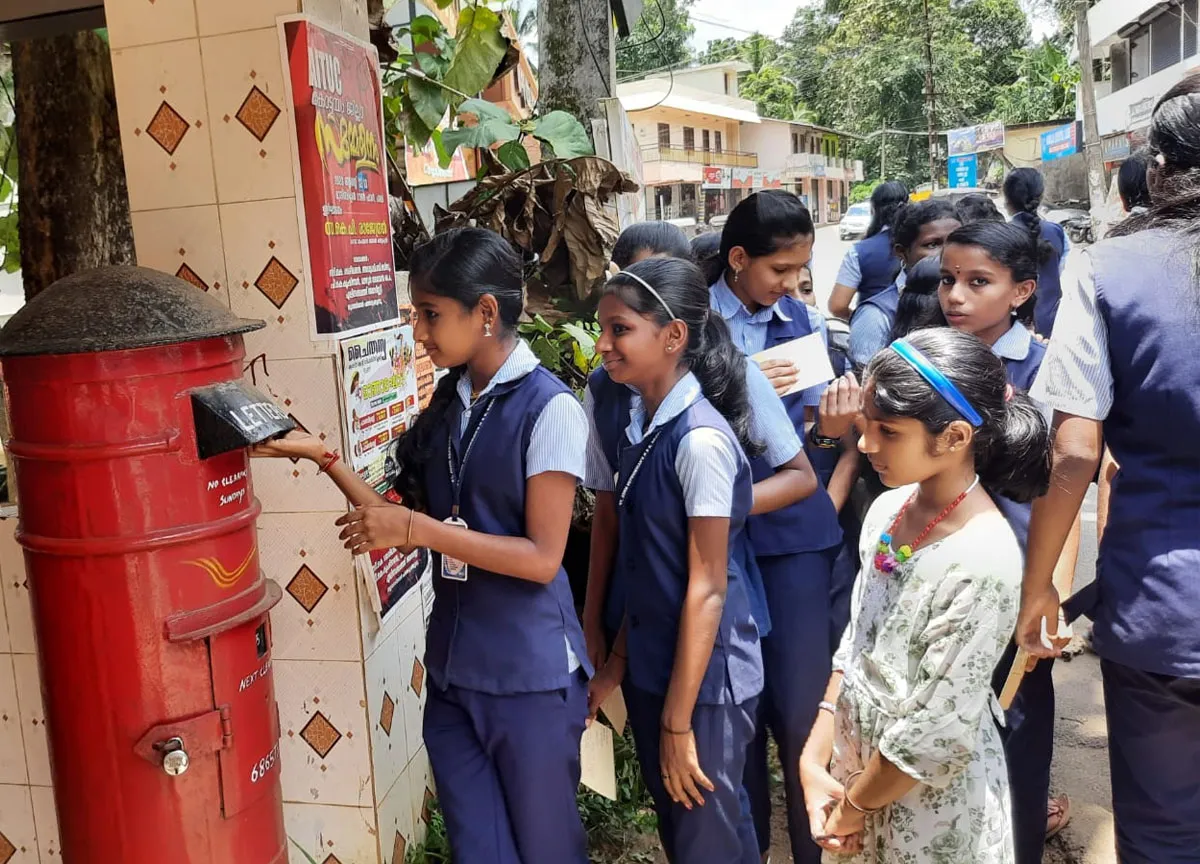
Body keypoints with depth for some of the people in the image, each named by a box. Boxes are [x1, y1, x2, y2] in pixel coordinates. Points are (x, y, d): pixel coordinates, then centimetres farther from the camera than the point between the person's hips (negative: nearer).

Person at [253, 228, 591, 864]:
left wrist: (418, 531, -19)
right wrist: (324, 459, 0)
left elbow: (543, 557, -18)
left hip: (530, 676, -6)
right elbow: (409, 520, 8)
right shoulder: (447, 402, 7)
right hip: (451, 672, 6)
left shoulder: (549, 409, -14)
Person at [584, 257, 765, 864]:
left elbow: (707, 588, -19)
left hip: (705, 672, -7)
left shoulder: (700, 440, -21)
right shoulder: (628, 415, 2)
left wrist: (677, 722, -15)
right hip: (650, 661, 8)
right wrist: (619, 656, 11)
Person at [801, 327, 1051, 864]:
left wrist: (852, 810, -10)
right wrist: (814, 761, -1)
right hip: (854, 768, 6)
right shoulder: (887, 510, -5)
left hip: (926, 805, -6)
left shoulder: (981, 561, -27)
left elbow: (937, 732, -22)